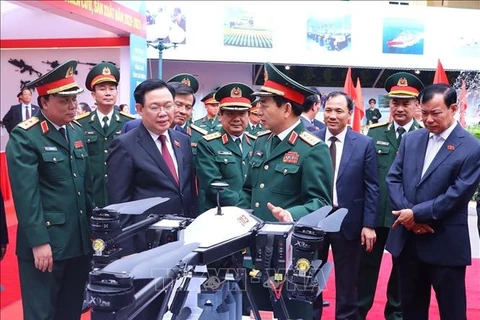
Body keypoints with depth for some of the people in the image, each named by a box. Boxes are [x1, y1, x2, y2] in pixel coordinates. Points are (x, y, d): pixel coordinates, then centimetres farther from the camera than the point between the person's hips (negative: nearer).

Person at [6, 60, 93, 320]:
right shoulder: (24, 136, -11)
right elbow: (25, 194, -16)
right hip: (45, 243, -6)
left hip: (80, 241, 7)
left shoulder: (77, 132, 12)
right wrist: (39, 242, -19)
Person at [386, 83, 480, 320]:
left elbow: (458, 194, -15)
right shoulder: (410, 139, 8)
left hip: (445, 245, -5)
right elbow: (393, 178, 3)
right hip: (406, 240, 5)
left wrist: (416, 213, -17)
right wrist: (408, 216, -12)